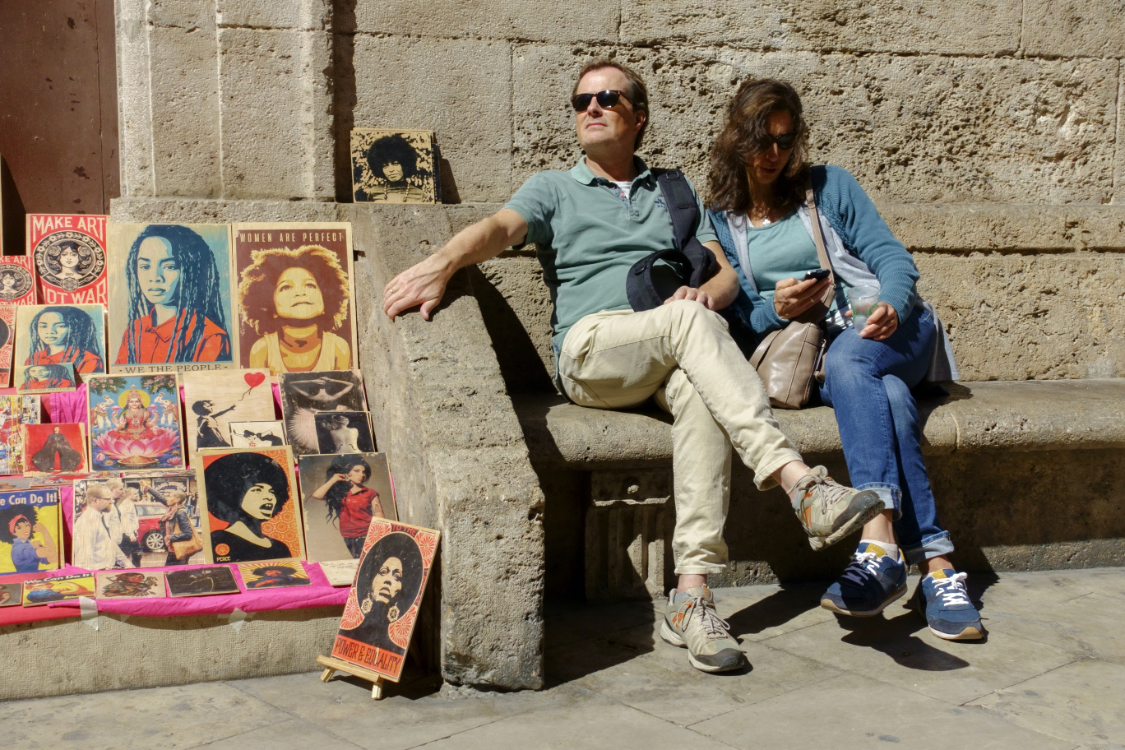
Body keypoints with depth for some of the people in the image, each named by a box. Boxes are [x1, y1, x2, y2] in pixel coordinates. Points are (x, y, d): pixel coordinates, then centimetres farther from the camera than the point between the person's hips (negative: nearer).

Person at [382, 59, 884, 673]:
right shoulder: (553, 189, 21)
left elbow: (726, 274, 18)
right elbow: (498, 229, -1)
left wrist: (703, 293, -7)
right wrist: (442, 262, -23)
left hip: (668, 356, 2)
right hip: (590, 351, -2)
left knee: (699, 389, -36)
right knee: (690, 322, -35)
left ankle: (692, 592, -42)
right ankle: (800, 482, -45)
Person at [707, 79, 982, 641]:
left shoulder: (829, 186, 14)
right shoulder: (719, 222, 15)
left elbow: (892, 256, 5)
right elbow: (737, 316, 8)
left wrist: (892, 307, -17)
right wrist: (774, 310, -15)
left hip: (889, 328, 0)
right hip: (804, 356, 0)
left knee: (848, 360, -37)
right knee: (886, 395, -35)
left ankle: (880, 546, -50)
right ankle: (936, 565, -42)